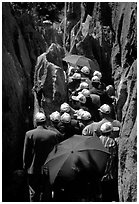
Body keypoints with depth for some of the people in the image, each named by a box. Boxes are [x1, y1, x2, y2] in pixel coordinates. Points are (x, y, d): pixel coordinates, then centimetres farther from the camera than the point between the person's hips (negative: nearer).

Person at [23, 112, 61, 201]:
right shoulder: (54, 134, -7)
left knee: (34, 194, 8)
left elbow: (26, 153, -4)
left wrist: (25, 166, 8)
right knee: (47, 195, 10)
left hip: (33, 170, -1)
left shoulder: (29, 134, -10)